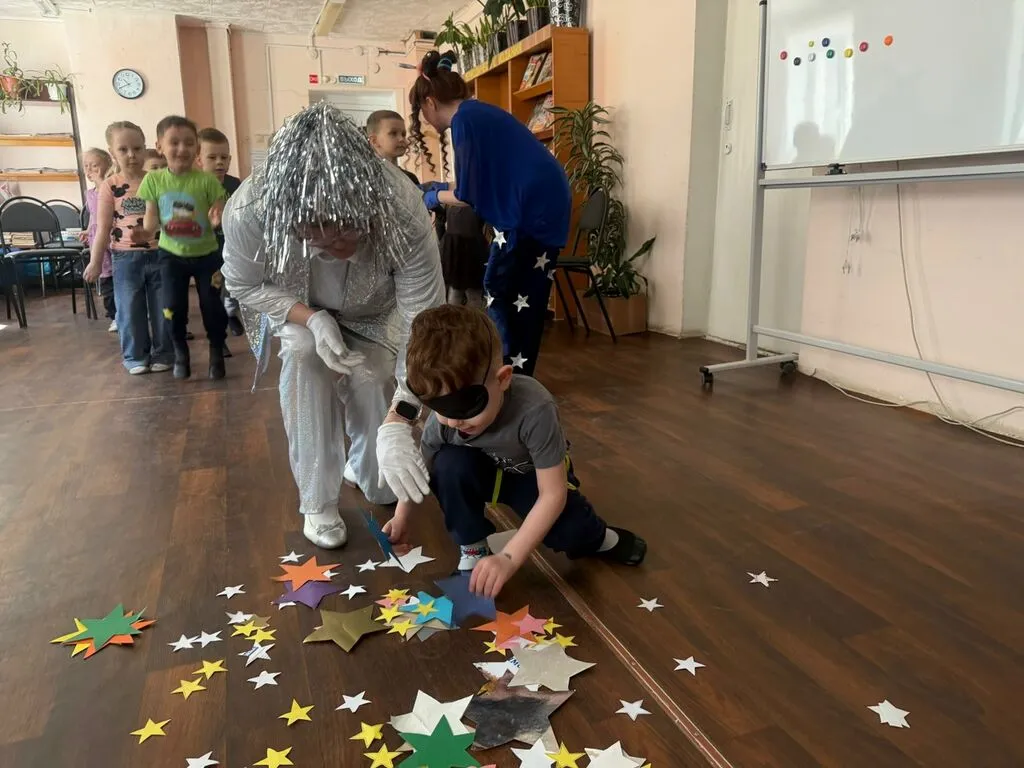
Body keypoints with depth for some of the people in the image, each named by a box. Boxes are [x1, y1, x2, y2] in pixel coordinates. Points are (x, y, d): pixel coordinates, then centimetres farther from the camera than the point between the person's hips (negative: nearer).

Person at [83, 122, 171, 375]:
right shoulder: (109, 186, -2)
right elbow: (103, 228, 0)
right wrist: (95, 261, 0)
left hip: (159, 253, 1)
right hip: (126, 257, -1)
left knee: (162, 307, 7)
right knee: (130, 308, 5)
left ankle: (163, 353, 20)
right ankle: (136, 356, 18)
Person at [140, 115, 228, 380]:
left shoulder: (207, 180, -13)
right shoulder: (153, 180, -7)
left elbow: (220, 217, -9)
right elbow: (149, 220, -2)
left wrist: (218, 219, -32)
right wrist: (153, 224, -25)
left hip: (206, 255, -1)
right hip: (171, 255, 2)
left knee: (212, 306, 3)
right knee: (173, 307, 4)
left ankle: (217, 354, 24)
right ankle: (180, 353, 26)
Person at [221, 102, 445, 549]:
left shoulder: (403, 210, -43)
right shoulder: (249, 210, -38)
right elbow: (244, 285, -18)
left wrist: (398, 422, -50)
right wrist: (311, 319, -35)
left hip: (374, 313, 0)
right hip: (298, 308, 0)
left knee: (370, 378, -18)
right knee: (304, 353, -26)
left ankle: (368, 471, 17)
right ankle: (317, 503, -9)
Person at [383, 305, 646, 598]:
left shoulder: (534, 410, -41)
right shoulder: (443, 418, -28)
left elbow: (553, 494, -36)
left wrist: (509, 557, -40)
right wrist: (401, 518, -14)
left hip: (536, 476, -2)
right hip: (486, 471, 3)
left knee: (571, 533, -27)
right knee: (449, 464, -30)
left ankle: (595, 536, 11)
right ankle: (472, 549, -7)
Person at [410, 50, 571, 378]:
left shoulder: (465, 120, -12)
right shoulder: (478, 112, 16)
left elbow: (469, 196, -11)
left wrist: (435, 197, 7)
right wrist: (447, 186, 30)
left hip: (531, 210, -9)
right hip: (543, 205, 9)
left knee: (500, 294, 1)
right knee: (521, 297, 14)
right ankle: (515, 371, 24)